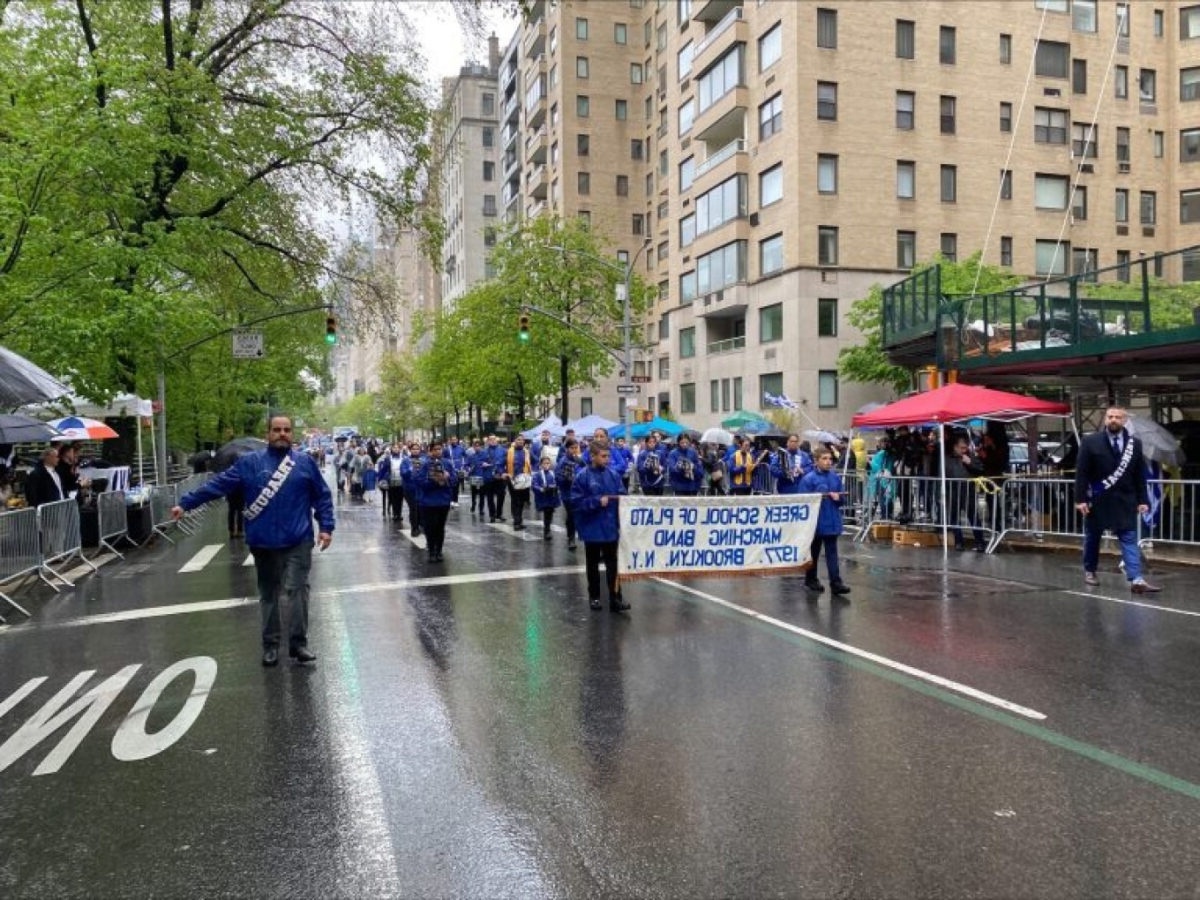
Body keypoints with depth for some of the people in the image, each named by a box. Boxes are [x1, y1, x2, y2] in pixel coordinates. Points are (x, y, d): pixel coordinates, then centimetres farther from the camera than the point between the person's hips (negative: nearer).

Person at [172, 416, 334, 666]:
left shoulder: (305, 462, 3)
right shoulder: (250, 463, 2)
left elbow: (322, 496, 6)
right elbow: (217, 485, 0)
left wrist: (326, 527, -2)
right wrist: (185, 504, -4)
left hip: (297, 541, -1)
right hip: (264, 542, 1)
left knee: (298, 590, -4)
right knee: (269, 595, 11)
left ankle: (298, 643, 6)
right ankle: (270, 645, 21)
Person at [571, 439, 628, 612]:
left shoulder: (613, 474, 0)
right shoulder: (582, 476, -10)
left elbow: (622, 495, 7)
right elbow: (576, 501, -12)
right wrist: (598, 501, -19)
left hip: (610, 526, 2)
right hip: (592, 528, -2)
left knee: (613, 564, 3)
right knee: (592, 564, 13)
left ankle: (615, 598, 6)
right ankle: (594, 596, 26)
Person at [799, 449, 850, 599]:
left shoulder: (836, 477, 4)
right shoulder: (808, 479, -9)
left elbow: (842, 496, 10)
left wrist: (837, 497, -11)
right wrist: (817, 497, -23)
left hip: (832, 521, 3)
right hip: (816, 521, -3)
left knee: (832, 552, 1)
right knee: (813, 551, 12)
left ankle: (836, 582, -1)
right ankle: (811, 579, 27)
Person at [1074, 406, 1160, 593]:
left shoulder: (1135, 444, 3)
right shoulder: (1090, 442, -5)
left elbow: (1140, 475, 5)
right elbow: (1081, 473, -7)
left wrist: (1142, 500, -1)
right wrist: (1080, 499, -13)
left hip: (1125, 501, 2)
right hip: (1097, 500, -2)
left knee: (1129, 540, -4)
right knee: (1092, 538, 12)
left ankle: (1136, 580, -9)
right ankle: (1089, 571, 29)